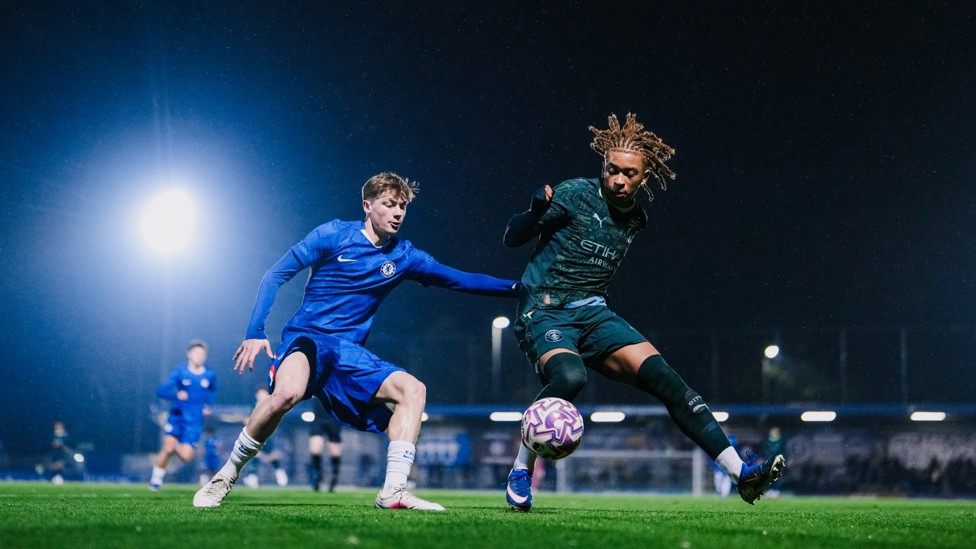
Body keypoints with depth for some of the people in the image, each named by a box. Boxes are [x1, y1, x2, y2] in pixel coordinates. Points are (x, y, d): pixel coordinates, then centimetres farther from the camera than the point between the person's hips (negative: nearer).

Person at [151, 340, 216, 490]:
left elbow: (213, 392, 22)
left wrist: (208, 406, 5)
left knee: (185, 456, -9)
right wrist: (176, 395, -27)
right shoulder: (180, 372, -5)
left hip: (194, 422, 1)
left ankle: (178, 446, 27)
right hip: (177, 416, -1)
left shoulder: (210, 375, 0)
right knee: (167, 448, -17)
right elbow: (161, 391, -9)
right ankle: (156, 478, 7)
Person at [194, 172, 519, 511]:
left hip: (348, 354, 6)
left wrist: (514, 288, -1)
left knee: (412, 389, -11)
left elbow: (460, 280, 12)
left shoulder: (403, 256, 10)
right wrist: (255, 331, -10)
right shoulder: (334, 235, -2)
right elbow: (277, 275, 0)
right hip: (306, 338, -6)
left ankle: (393, 491, -15)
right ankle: (226, 476, -18)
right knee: (288, 392, -36)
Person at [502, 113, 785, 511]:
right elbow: (512, 238, -8)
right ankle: (520, 472, -16)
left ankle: (741, 474, -13)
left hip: (593, 315, 6)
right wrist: (535, 212, -26)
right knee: (570, 376, -37)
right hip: (544, 314, -6)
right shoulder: (575, 195, -7)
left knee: (662, 376, -12)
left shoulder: (635, 219, 12)